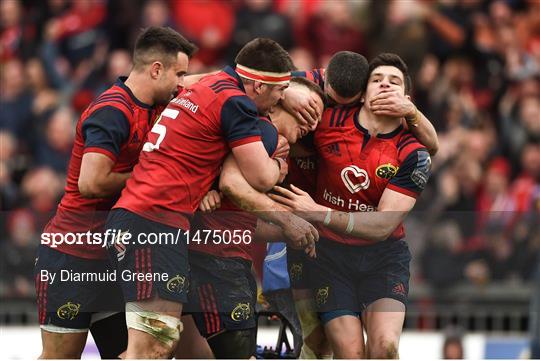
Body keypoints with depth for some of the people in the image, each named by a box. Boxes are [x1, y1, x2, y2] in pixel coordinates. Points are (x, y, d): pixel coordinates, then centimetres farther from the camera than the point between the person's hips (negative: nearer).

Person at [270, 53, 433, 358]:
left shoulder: (413, 155, -10)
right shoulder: (328, 123, -6)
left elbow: (383, 225, -17)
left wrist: (319, 214, -25)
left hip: (383, 256, -1)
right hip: (330, 252, 1)